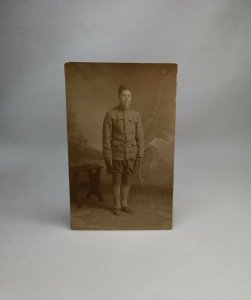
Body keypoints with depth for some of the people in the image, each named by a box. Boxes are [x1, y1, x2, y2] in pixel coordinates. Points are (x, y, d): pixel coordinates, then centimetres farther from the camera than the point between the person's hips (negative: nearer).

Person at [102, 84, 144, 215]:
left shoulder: (136, 115, 1)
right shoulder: (110, 114, -7)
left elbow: (140, 137, 3)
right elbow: (106, 137, -8)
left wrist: (140, 155, 0)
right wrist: (107, 156, -11)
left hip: (131, 154, 3)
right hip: (116, 154, -2)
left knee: (127, 179, 13)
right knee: (116, 180, 9)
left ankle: (124, 204, 29)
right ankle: (117, 205, 25)